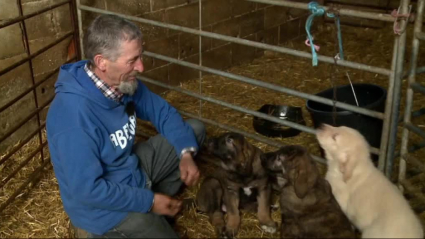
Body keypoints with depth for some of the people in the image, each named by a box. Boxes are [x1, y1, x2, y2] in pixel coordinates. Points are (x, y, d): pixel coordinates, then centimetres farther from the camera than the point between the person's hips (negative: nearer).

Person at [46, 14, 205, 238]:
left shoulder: (124, 82, -10)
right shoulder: (73, 115, -35)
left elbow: (163, 112, 3)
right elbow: (87, 189, -31)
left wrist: (186, 153, -13)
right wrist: (148, 202, -22)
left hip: (132, 168, 8)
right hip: (103, 204, -8)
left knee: (195, 128, 7)